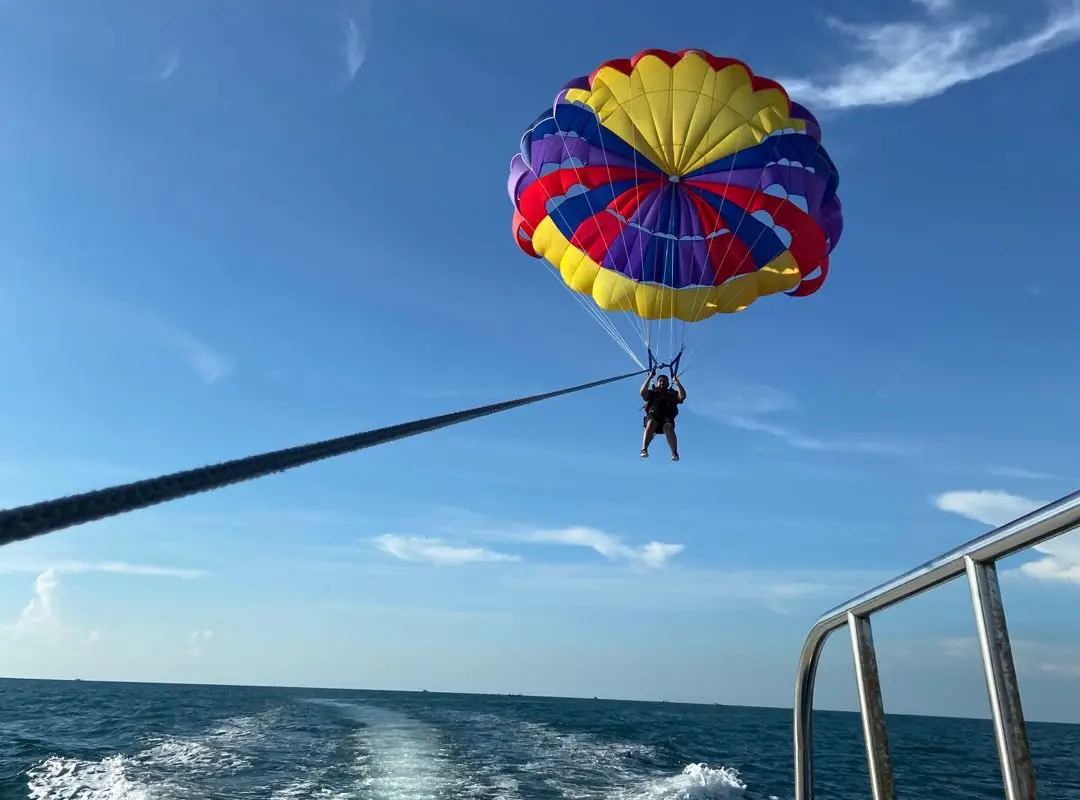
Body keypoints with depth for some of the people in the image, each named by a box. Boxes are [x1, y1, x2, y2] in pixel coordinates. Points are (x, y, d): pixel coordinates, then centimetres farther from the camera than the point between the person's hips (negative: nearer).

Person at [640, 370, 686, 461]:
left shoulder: (672, 394, 27)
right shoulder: (652, 393, 25)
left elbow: (682, 396, 7)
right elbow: (643, 393, 3)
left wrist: (676, 381, 6)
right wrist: (649, 378, 3)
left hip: (667, 417, 1)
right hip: (653, 416, -1)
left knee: (669, 429, -32)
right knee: (650, 425, -35)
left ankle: (674, 453, -44)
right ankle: (644, 449, -48)